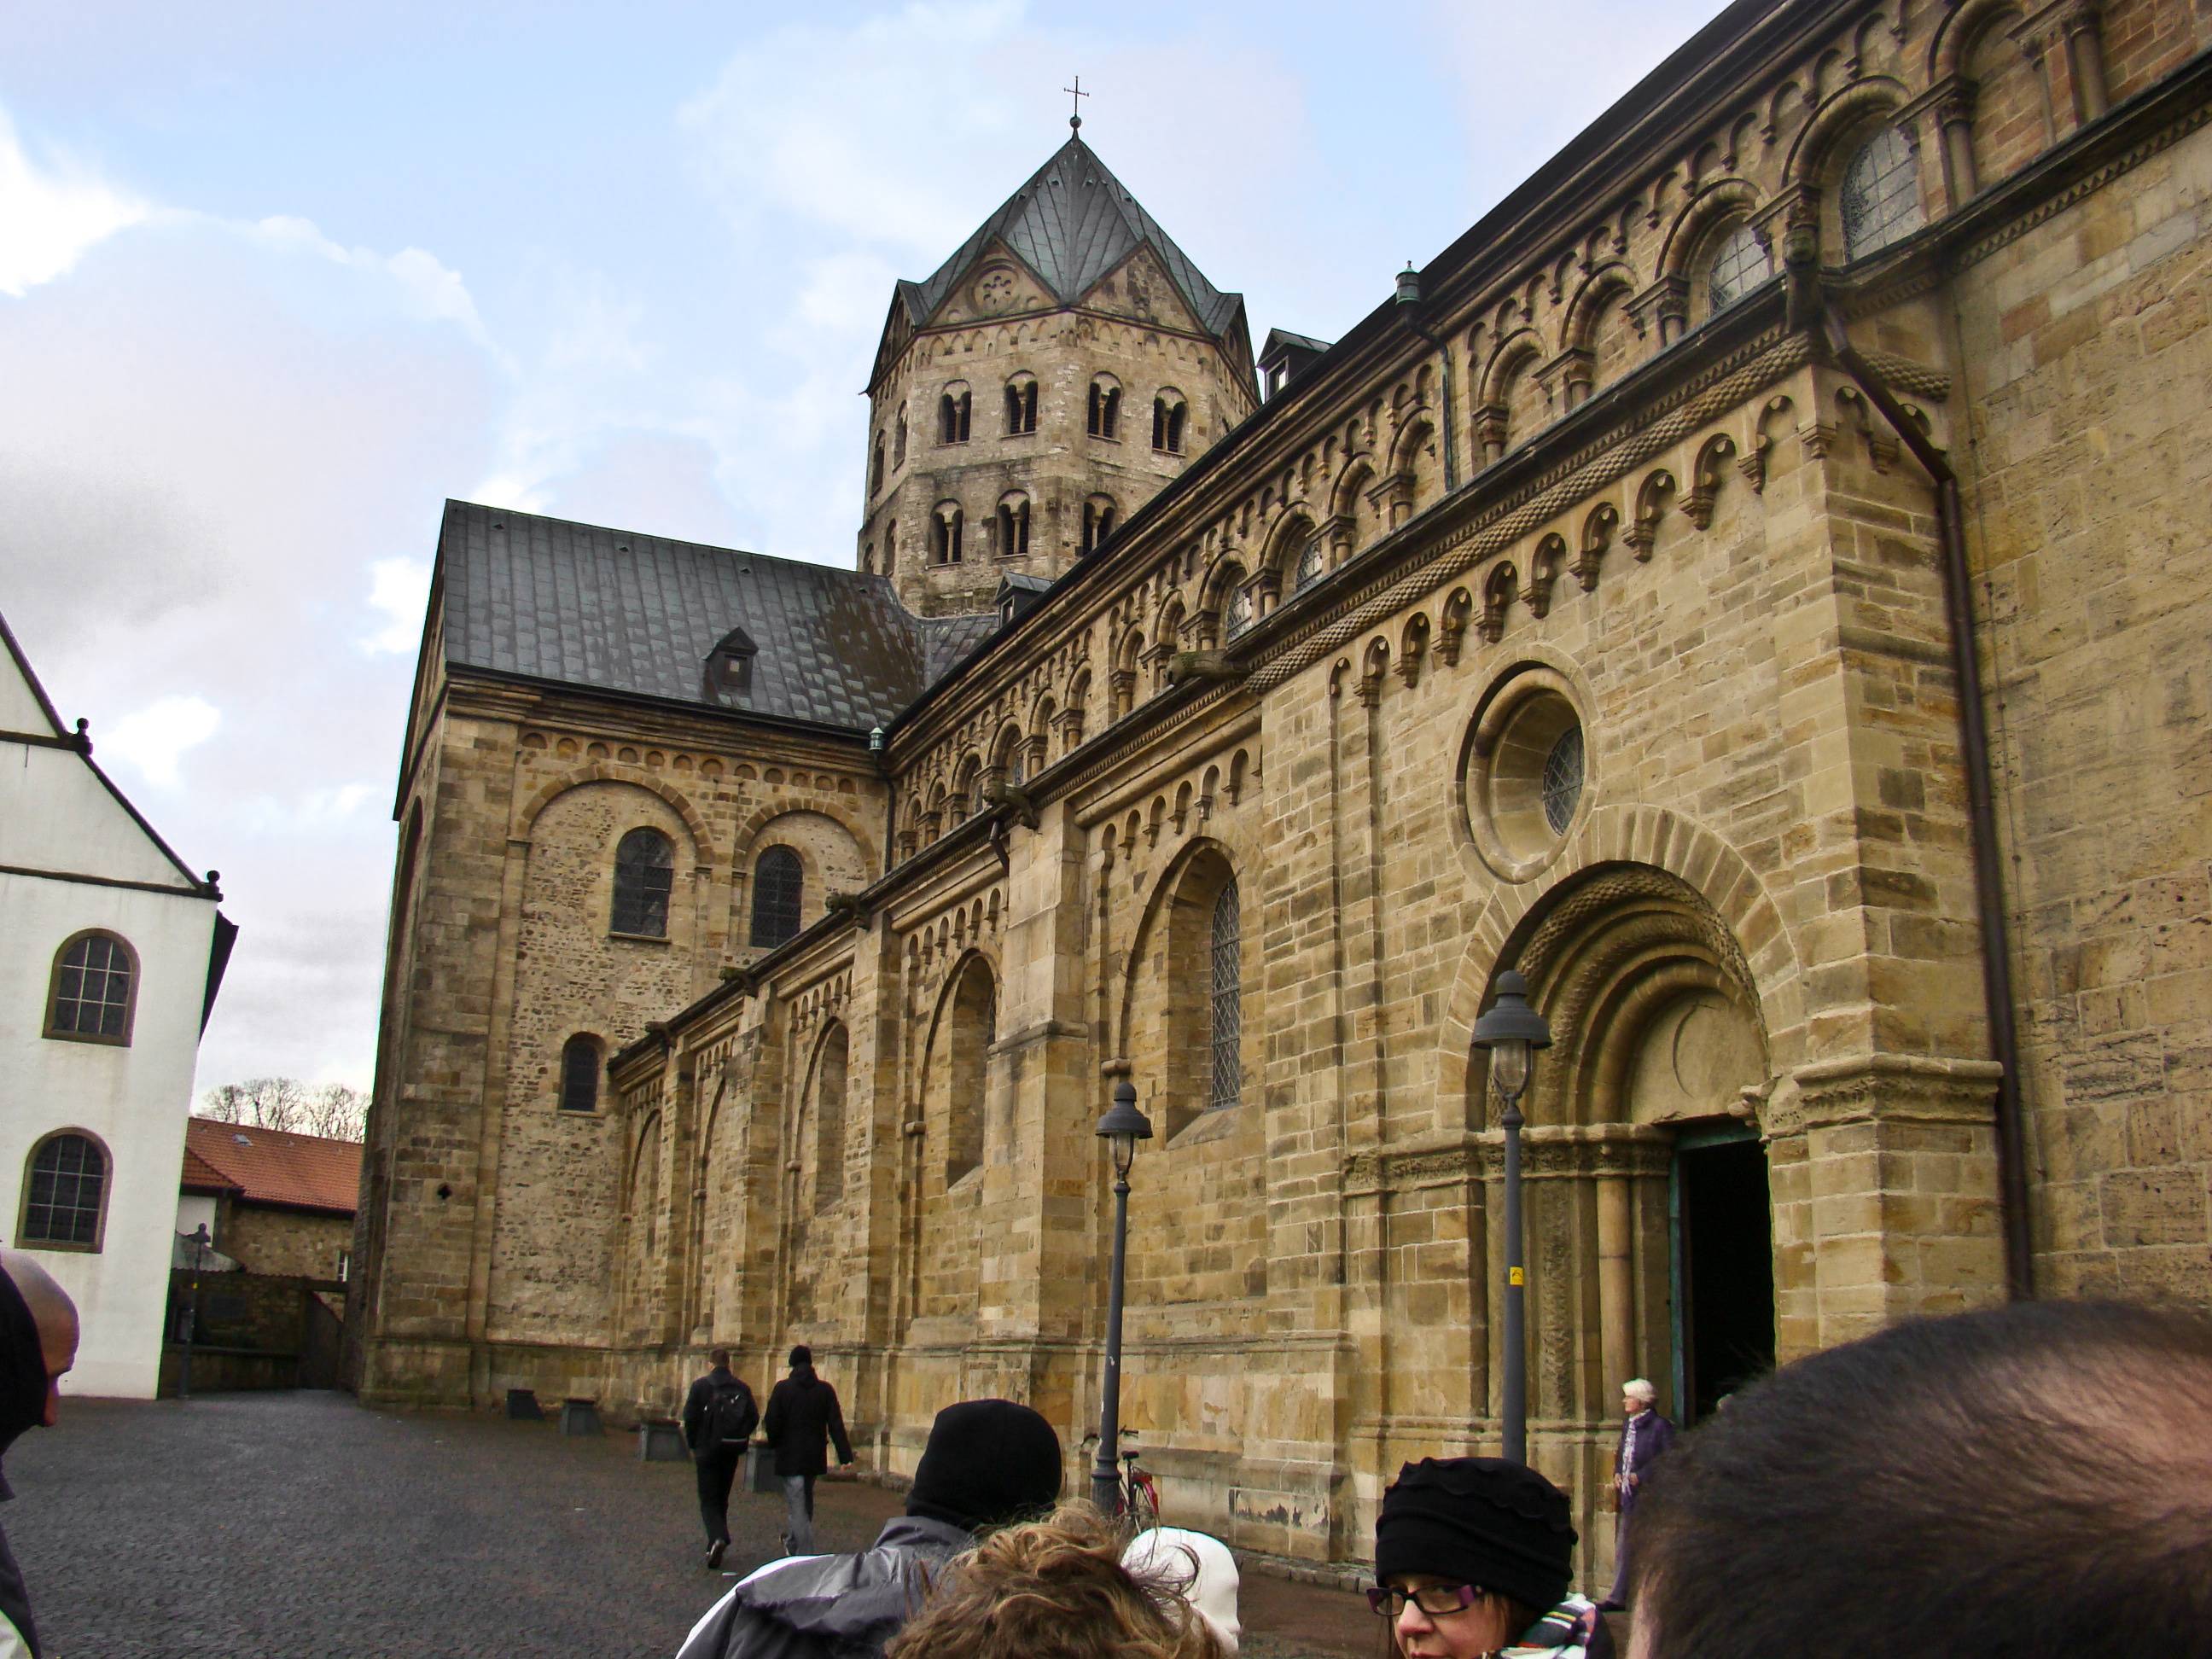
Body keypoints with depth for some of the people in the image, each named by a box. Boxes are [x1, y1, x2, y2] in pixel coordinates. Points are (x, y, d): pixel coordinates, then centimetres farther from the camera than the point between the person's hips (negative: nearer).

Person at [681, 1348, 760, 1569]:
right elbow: (754, 1418, -1)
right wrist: (740, 1442, 11)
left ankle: (718, 1538, -25)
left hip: (707, 1451, -4)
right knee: (722, 1499, 17)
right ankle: (715, 1548, 22)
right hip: (731, 1452, 4)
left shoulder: (701, 1385, -7)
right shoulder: (742, 1388, 2)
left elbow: (690, 1418, -10)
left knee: (708, 1499, 0)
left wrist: (693, 1445, 4)